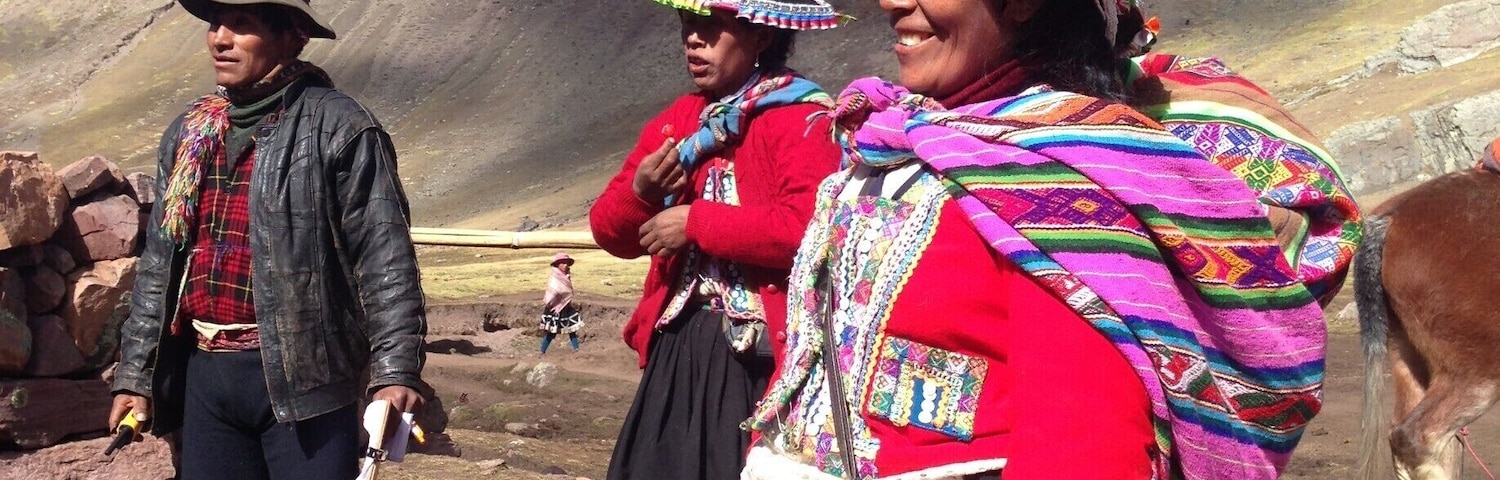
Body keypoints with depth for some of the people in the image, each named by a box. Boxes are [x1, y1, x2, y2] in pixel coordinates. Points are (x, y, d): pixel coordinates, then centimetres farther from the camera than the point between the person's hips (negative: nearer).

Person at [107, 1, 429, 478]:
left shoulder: (338, 128, -7)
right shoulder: (187, 134, 12)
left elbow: (385, 261, -12)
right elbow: (158, 264, 17)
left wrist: (396, 371, -20)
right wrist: (135, 375, 14)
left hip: (302, 375, -6)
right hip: (205, 376, 6)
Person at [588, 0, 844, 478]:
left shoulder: (802, 120, -10)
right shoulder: (678, 120, 13)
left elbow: (808, 229, -26)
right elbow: (611, 232, 14)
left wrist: (696, 222, -16)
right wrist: (638, 193, -9)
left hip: (762, 354, -7)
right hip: (680, 348, 7)